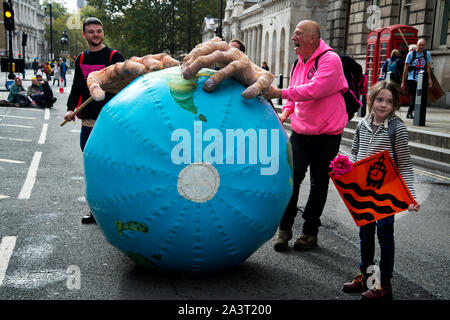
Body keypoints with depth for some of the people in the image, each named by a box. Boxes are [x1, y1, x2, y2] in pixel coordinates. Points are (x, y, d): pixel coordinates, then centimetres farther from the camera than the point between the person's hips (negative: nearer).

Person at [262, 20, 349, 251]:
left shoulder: (330, 60, -14)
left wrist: (279, 93, -29)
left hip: (326, 135, -6)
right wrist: (286, 112, 1)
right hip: (300, 132, 6)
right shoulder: (300, 62, 11)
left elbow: (314, 89, -28)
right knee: (291, 178, -1)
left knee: (318, 184, 7)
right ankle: (284, 228, 10)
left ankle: (310, 232, 20)